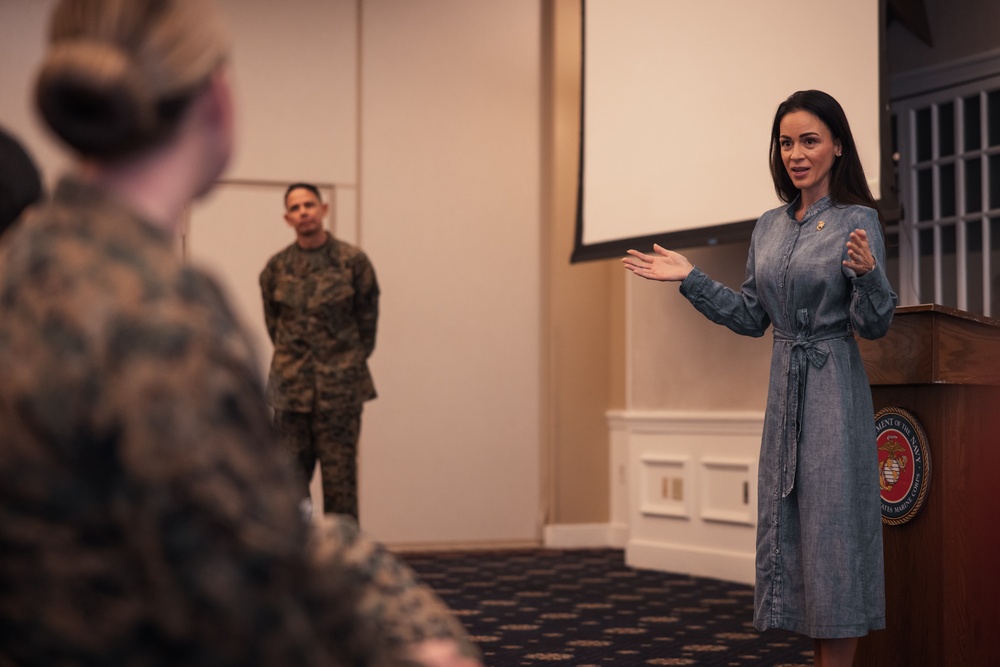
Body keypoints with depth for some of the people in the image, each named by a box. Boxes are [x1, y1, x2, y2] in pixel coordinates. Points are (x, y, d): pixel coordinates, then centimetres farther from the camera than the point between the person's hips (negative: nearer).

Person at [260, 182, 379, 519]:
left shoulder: (353, 261, -3)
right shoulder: (276, 268, 3)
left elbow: (368, 318, 5)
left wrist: (350, 364, 7)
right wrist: (293, 362, 12)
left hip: (341, 388, -2)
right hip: (291, 387, 2)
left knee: (340, 477, -2)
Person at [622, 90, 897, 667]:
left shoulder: (858, 222, -7)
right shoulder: (770, 227, 11)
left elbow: (874, 325, -11)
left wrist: (867, 274, -29)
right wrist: (691, 280, 10)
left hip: (833, 387, -7)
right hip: (785, 386, 7)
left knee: (831, 524, -4)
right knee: (787, 523, 9)